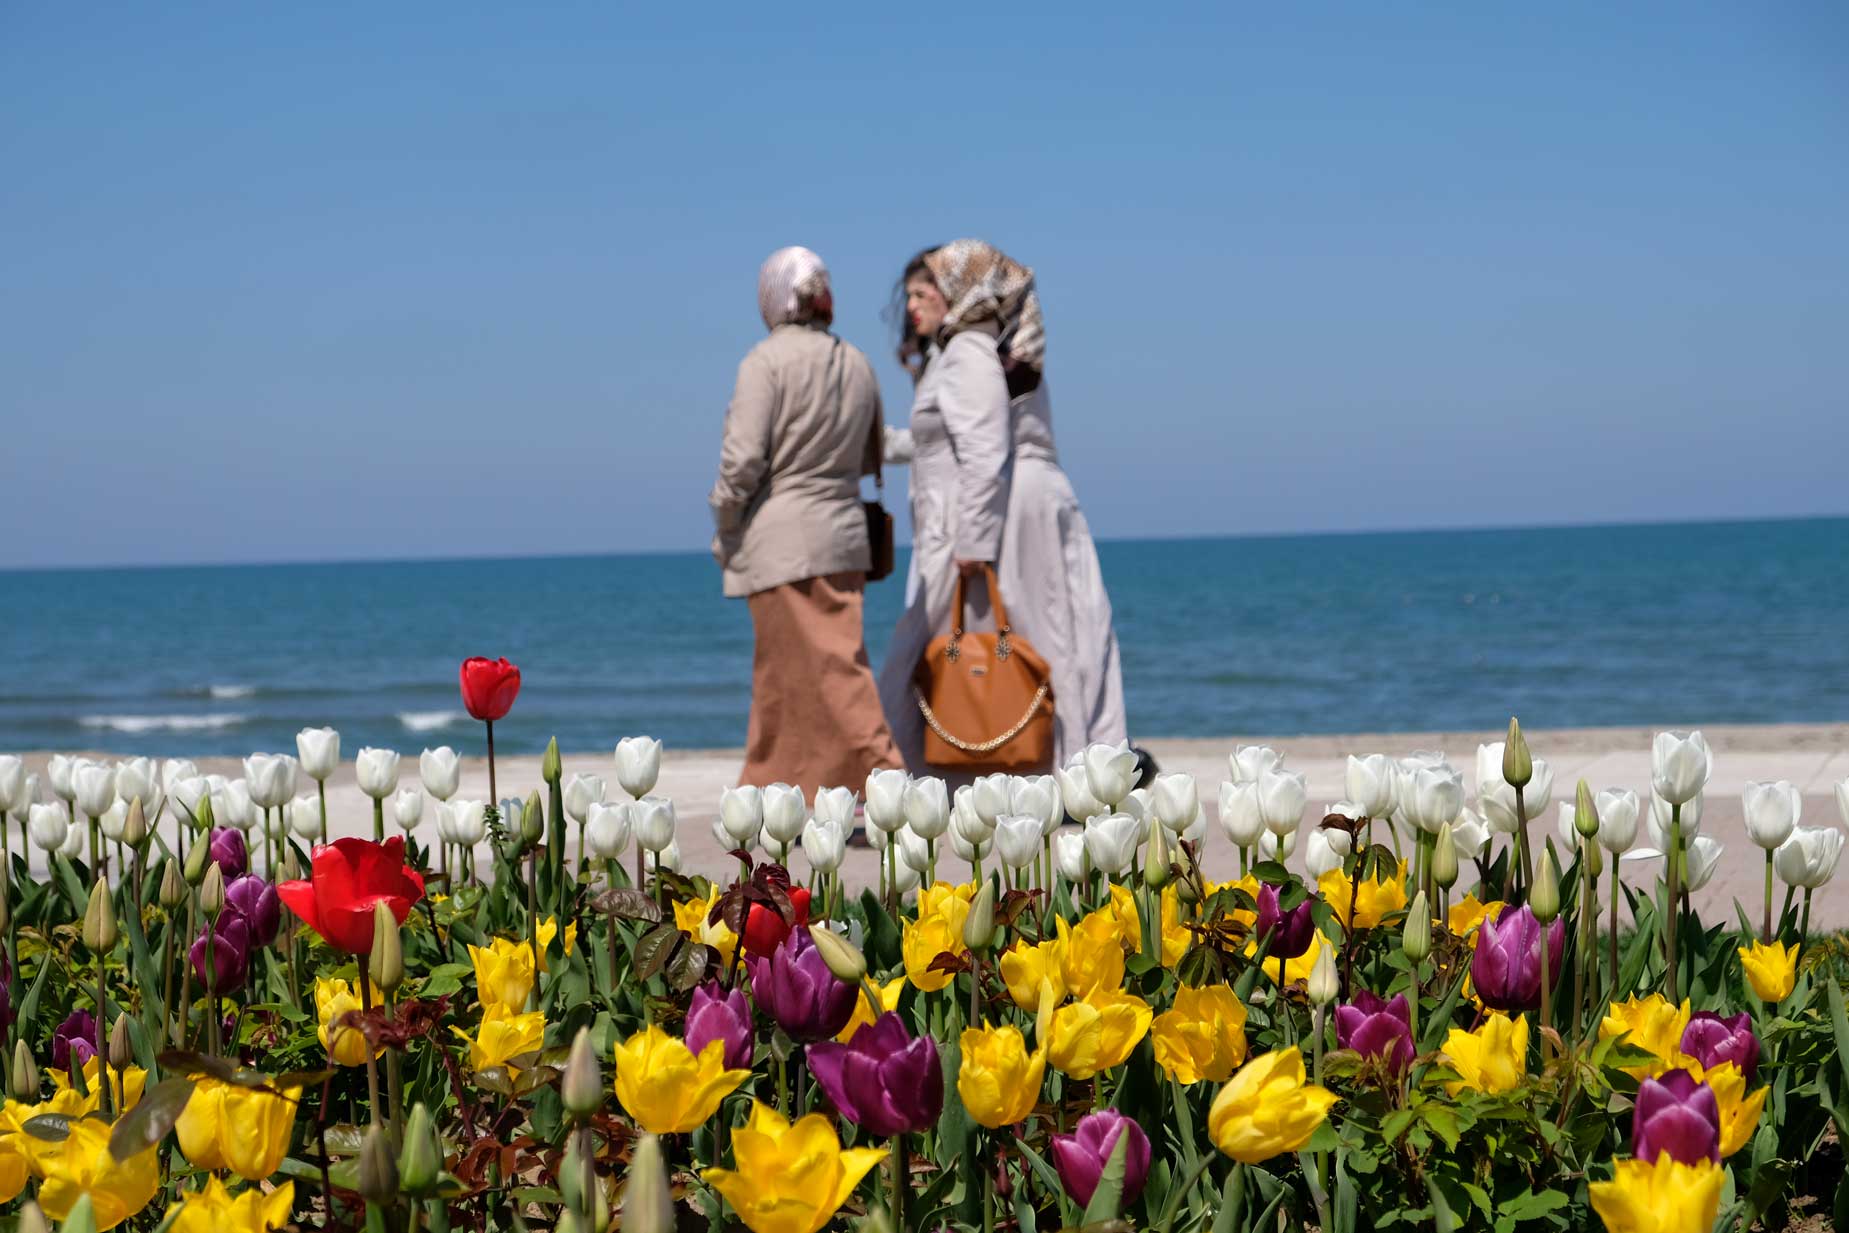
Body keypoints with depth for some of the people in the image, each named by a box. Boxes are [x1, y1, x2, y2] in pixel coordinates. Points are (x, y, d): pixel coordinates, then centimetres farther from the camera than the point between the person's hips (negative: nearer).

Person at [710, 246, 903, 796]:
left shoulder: (768, 360, -11)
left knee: (831, 670, -5)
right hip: (841, 529, 7)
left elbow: (744, 457, -16)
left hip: (781, 538, -7)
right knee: (781, 675, 15)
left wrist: (724, 528, -3)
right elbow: (871, 458, 16)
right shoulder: (857, 365, 8)